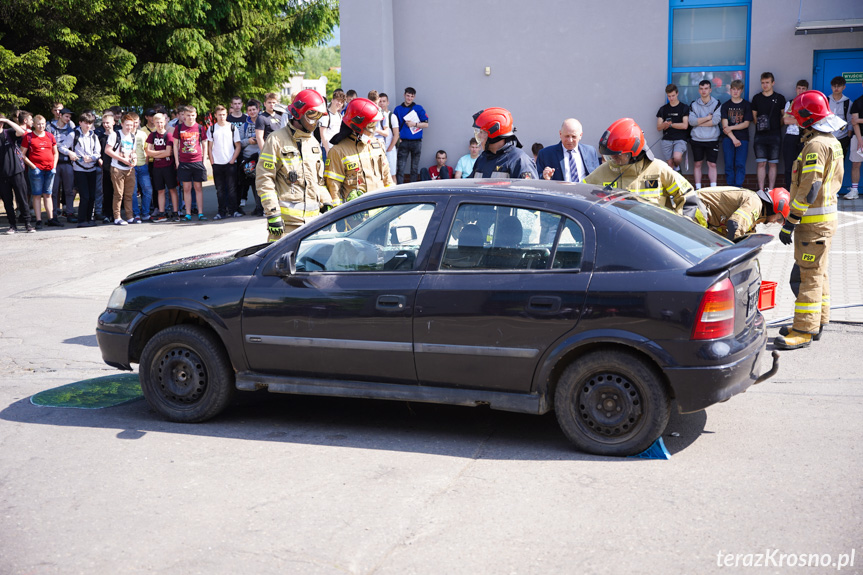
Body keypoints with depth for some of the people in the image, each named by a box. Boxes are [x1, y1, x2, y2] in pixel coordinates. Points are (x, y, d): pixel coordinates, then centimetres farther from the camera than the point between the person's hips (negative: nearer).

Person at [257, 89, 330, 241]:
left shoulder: (314, 142, 19)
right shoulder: (277, 139, -4)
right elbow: (264, 178, -8)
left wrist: (327, 204, 18)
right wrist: (272, 213, -13)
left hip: (313, 217, 7)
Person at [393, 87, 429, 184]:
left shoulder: (418, 108, 5)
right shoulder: (398, 109, 9)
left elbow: (426, 124, 1)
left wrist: (414, 124, -12)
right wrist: (398, 137, -2)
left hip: (416, 142, 0)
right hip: (403, 142, 0)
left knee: (414, 168, 6)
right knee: (400, 168, -7)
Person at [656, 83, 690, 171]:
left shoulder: (684, 108, 3)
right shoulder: (663, 109, 12)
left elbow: (685, 125, -7)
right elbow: (658, 127, 7)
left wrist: (670, 124, -4)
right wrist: (664, 124, -16)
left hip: (680, 138, -3)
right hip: (667, 140, 3)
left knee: (677, 158, -26)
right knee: (670, 163, 1)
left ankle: (677, 167, 5)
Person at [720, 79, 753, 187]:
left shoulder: (746, 105, 8)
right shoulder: (725, 105, 10)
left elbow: (746, 124, 1)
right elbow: (725, 125, 0)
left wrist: (731, 127, -10)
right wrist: (733, 139, -11)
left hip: (743, 138, -1)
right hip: (728, 138, 1)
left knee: (740, 164, -9)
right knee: (729, 165, -2)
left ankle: (738, 188, -9)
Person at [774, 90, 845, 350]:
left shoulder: (816, 145, -19)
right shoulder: (833, 142, 14)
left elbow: (809, 189, -24)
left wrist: (790, 222, -21)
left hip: (813, 221, -10)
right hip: (826, 215, 10)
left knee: (807, 275, -8)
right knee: (818, 272, 17)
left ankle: (804, 330, -5)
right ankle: (818, 321, 26)